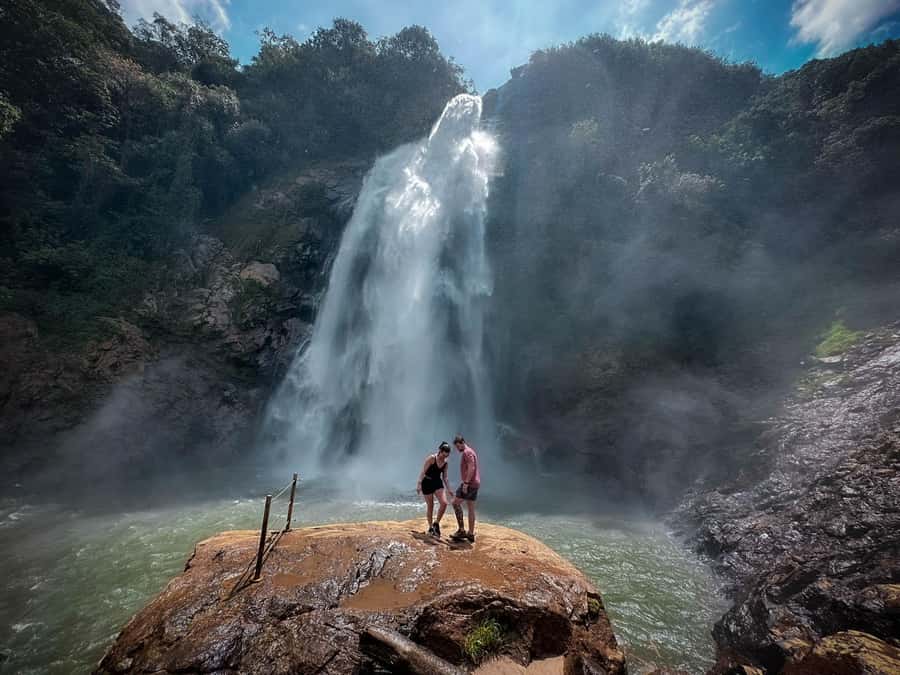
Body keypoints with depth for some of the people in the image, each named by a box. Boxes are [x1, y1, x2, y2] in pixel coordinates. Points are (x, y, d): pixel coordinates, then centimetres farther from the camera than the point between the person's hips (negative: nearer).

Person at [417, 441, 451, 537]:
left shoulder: (445, 462, 0)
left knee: (444, 503, -14)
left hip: (438, 482, 5)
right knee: (430, 507, 2)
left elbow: (445, 477, 10)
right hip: (427, 483, -4)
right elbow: (423, 472, -15)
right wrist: (419, 484, -20)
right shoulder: (431, 458, -16)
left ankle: (436, 523, 5)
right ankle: (430, 528, 21)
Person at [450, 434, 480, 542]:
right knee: (471, 508, 12)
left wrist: (466, 483, -25)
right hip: (474, 483, 10)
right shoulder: (470, 452, 19)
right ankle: (471, 534, 17)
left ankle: (461, 530, -4)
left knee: (455, 502, -6)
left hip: (469, 483, -10)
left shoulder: (467, 452, -12)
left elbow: (471, 468, -22)